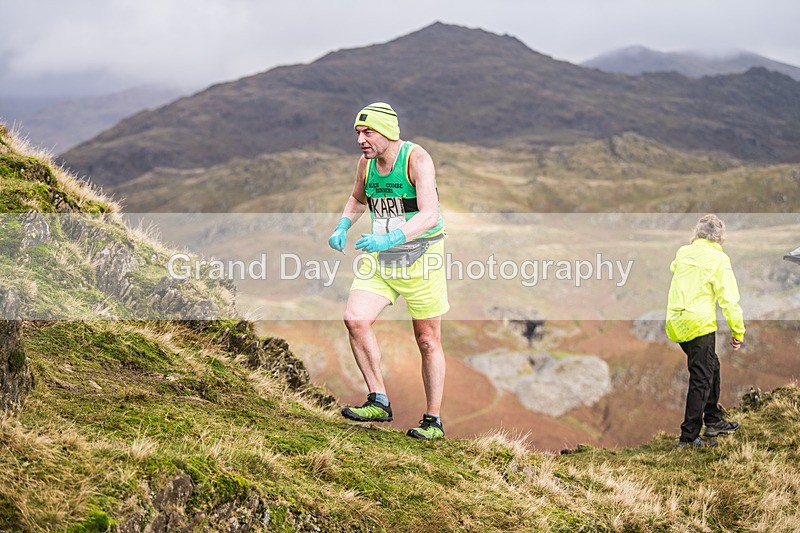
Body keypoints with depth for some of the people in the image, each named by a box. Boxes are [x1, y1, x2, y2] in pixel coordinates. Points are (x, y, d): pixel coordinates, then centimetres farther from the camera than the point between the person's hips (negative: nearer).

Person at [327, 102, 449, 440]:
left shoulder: (417, 159, -19)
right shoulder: (366, 162, 0)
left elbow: (430, 216, -30)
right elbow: (358, 199, 21)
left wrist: (389, 238, -43)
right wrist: (342, 226, 1)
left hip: (421, 256, -5)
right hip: (380, 258, 5)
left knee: (428, 340, 4)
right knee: (355, 319, -15)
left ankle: (433, 421, 18)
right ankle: (379, 402, -3)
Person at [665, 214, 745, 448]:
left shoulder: (683, 253, 8)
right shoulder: (718, 259, -8)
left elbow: (673, 268, 33)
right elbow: (729, 299, -10)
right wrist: (738, 331, -3)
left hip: (676, 322, 7)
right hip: (699, 324, -7)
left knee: (711, 367, 23)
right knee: (701, 379, -2)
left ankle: (713, 421, 32)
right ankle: (689, 436, -3)